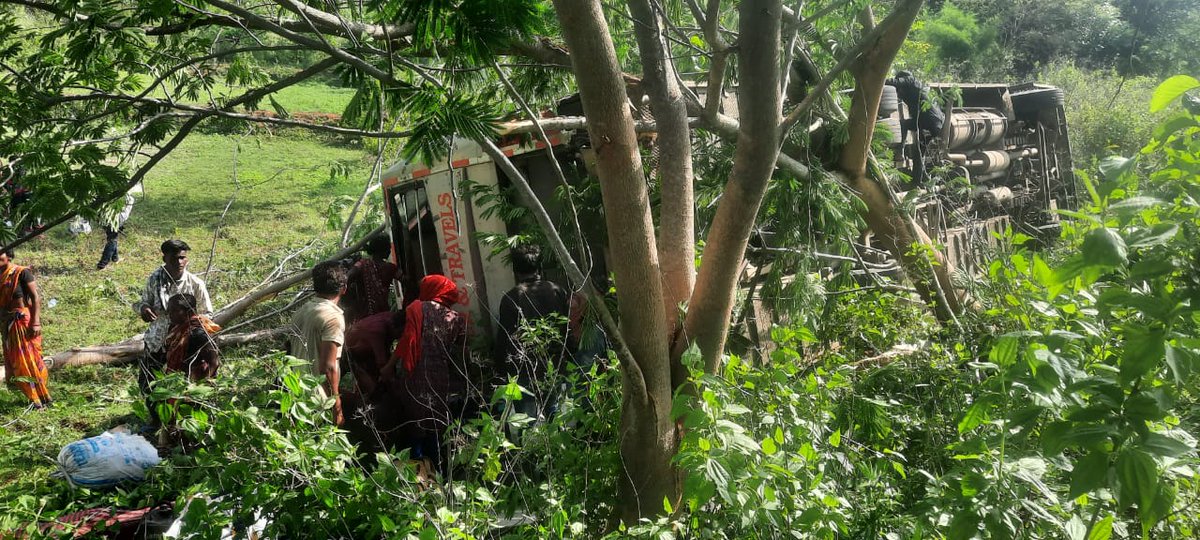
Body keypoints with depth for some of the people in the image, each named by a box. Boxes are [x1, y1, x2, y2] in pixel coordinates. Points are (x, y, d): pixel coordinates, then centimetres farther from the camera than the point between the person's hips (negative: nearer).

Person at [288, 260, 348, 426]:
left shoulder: (301, 311, 7)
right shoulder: (334, 317, -17)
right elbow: (328, 367, -21)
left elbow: (290, 347, 15)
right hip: (319, 398, -8)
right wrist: (336, 400, -13)